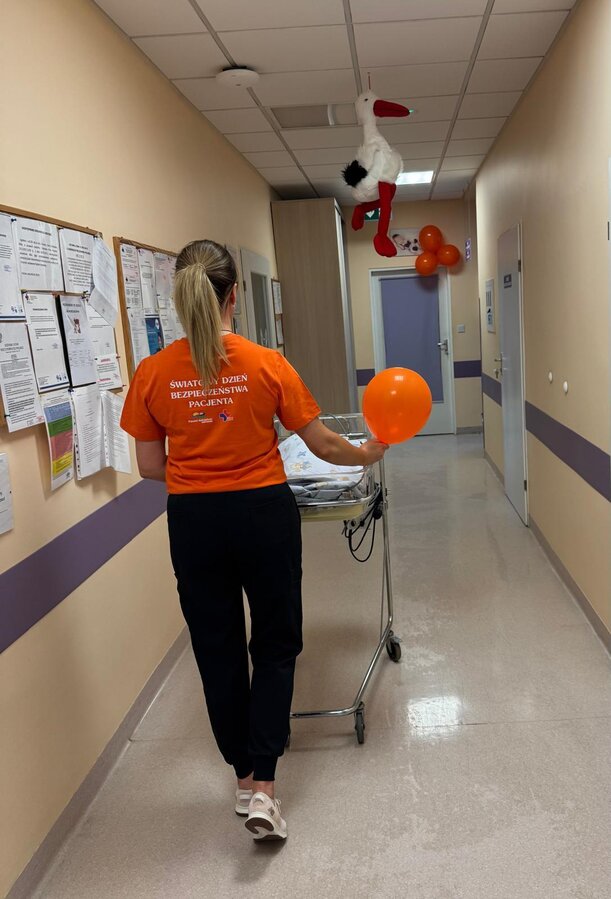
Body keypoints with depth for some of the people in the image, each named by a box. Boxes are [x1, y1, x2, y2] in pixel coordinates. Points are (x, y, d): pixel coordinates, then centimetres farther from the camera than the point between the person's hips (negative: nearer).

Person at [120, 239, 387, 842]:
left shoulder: (153, 374, -7)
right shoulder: (266, 365, -11)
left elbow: (150, 466, 1)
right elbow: (323, 445, -5)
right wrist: (367, 454, 15)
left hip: (193, 521, 2)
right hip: (263, 514, -2)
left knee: (217, 650, 17)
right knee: (275, 646, 16)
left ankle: (245, 779, 33)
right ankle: (263, 787, 11)